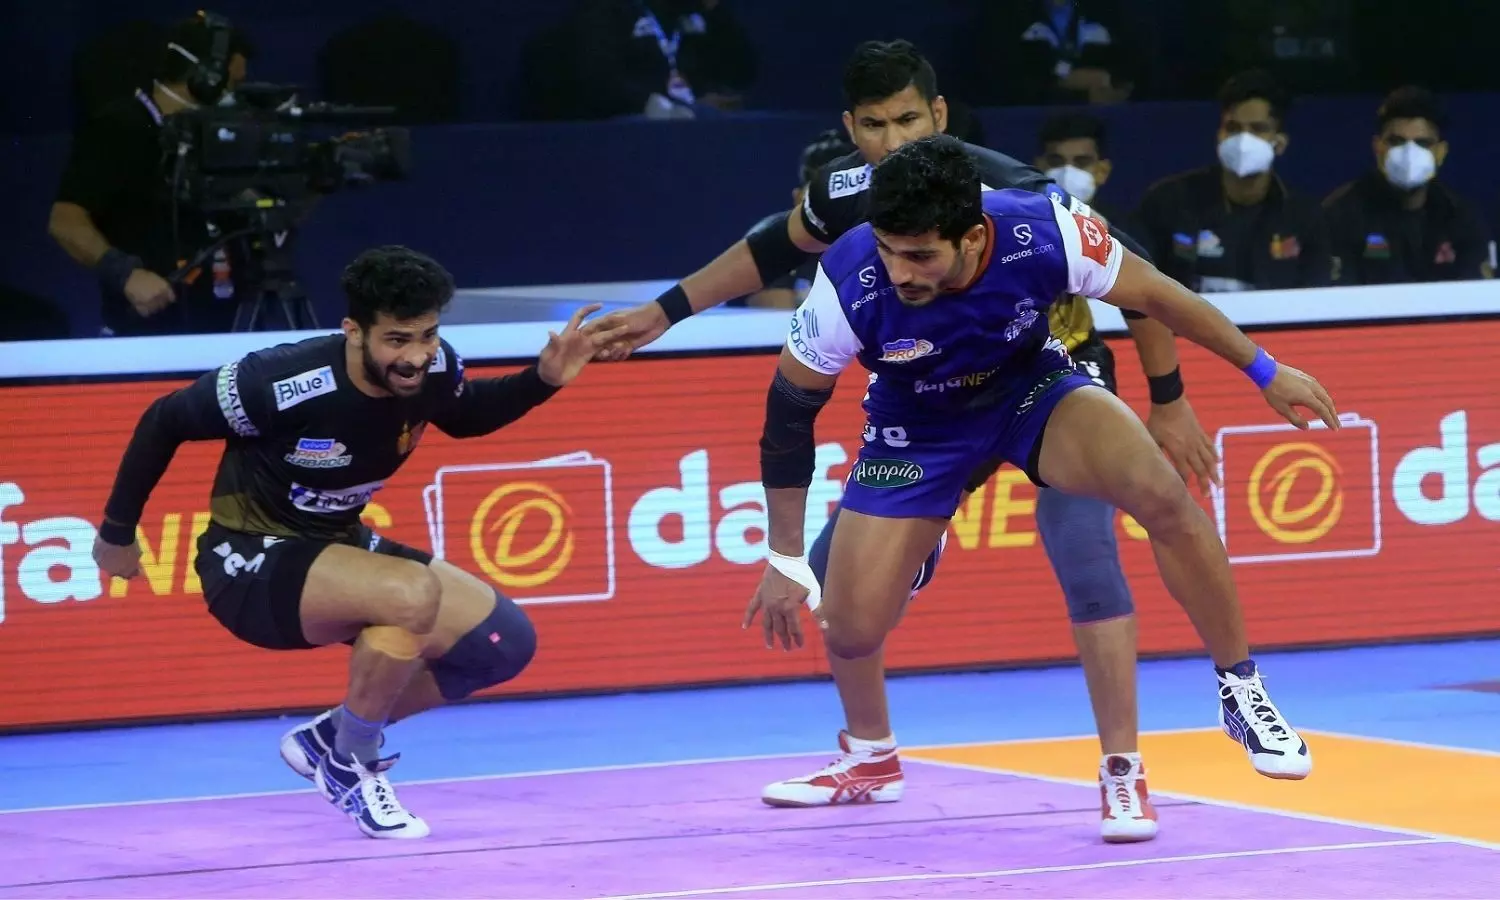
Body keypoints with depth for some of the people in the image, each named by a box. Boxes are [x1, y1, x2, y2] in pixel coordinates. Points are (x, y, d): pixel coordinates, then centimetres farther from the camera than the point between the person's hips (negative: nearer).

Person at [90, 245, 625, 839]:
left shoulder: (433, 368, -13)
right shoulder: (287, 383, -30)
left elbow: (465, 416, 13)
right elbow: (164, 421, -15)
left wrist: (544, 380, -5)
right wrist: (117, 533, -5)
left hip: (339, 550, 7)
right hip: (251, 563, -7)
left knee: (505, 643, -4)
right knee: (413, 594, -33)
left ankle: (326, 738, 13)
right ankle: (350, 764, -8)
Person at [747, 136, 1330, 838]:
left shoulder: (1047, 234, -33)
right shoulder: (851, 283, -33)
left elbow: (1154, 296, -12)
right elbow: (789, 410, -16)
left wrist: (1265, 371, 0)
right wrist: (786, 560, -11)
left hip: (1033, 387, 0)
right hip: (917, 428, 0)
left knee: (1162, 494, -27)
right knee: (850, 629, -7)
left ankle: (1240, 690, -6)